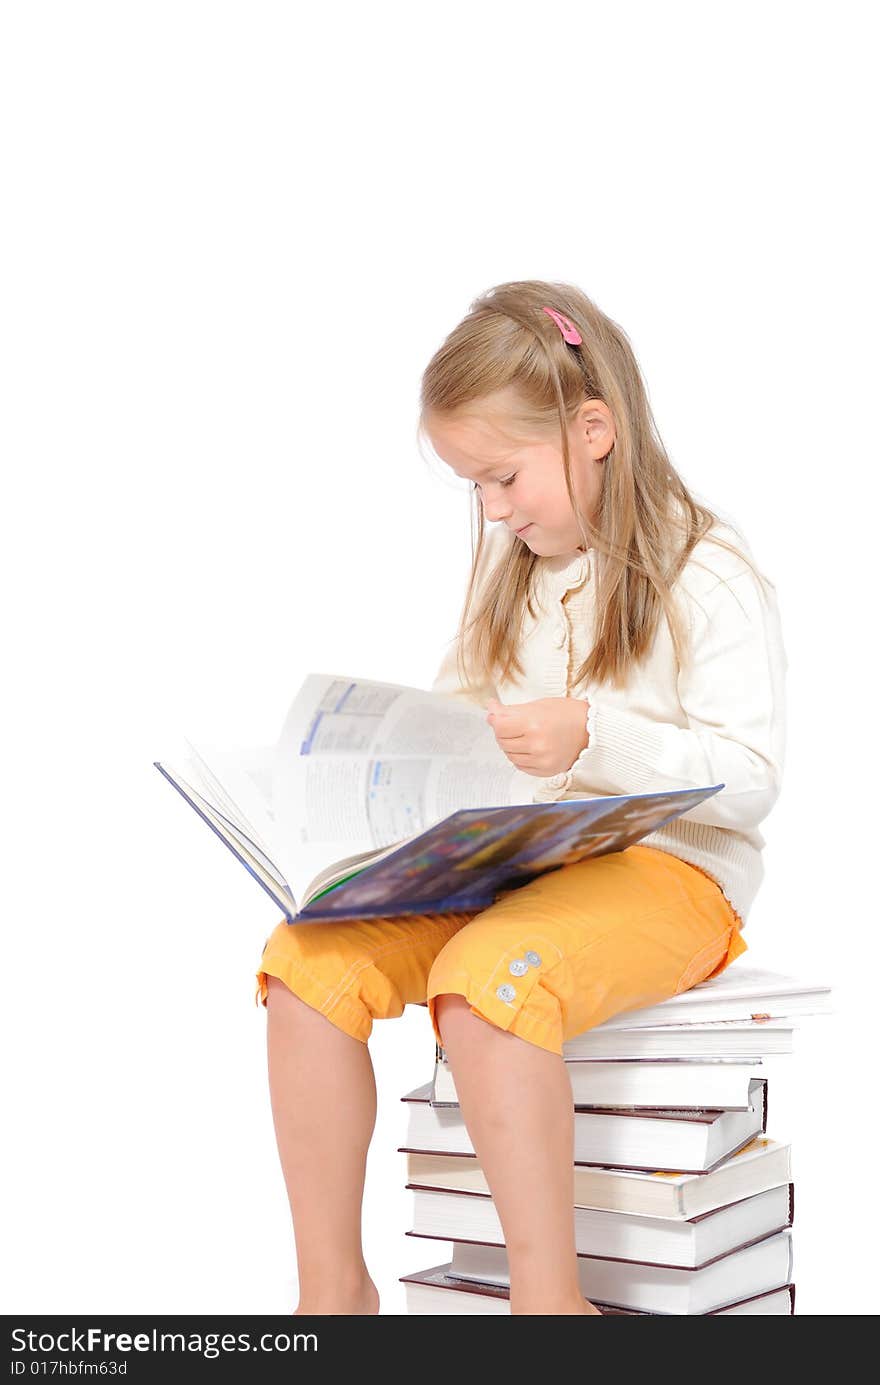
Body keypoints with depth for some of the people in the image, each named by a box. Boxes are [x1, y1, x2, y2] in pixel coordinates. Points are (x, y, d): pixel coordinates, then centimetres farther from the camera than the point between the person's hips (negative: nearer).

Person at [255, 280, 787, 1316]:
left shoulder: (708, 577, -6)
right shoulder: (512, 569, 17)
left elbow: (749, 780, -13)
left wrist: (592, 737, -26)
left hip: (667, 871, -7)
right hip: (507, 864, 7)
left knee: (484, 980, -36)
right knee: (310, 960, -16)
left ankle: (547, 1296, -22)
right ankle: (331, 1288, -7)